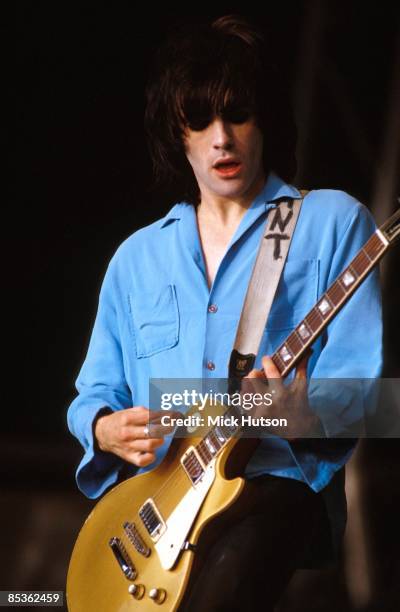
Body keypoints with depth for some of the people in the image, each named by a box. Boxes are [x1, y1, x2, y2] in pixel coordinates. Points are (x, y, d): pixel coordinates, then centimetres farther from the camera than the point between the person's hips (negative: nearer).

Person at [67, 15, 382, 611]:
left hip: (276, 478, -4)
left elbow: (355, 375, -2)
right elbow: (93, 393, 21)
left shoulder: (332, 222, 5)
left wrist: (305, 415, -24)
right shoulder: (137, 257, 19)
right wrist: (104, 428, -4)